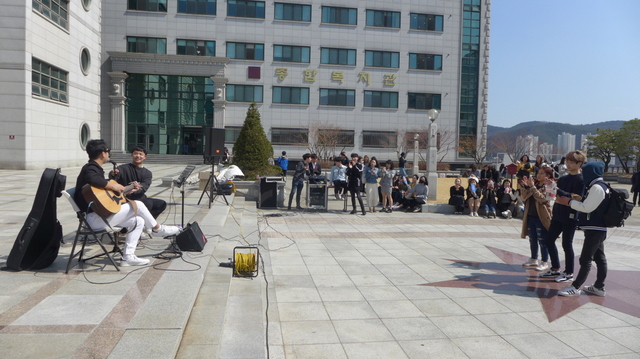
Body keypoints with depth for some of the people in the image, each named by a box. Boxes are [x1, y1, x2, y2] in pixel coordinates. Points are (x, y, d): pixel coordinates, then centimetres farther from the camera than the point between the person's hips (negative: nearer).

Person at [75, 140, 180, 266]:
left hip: (100, 214, 11)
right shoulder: (90, 168, -13)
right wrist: (113, 186, -25)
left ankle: (128, 256, 4)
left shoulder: (94, 168, 20)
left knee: (138, 221, 6)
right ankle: (158, 229, 10)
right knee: (137, 205, -12)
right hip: (94, 218, -11)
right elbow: (93, 179, -39)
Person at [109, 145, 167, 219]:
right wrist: (113, 174, -49)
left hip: (139, 197, 6)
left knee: (162, 204, -8)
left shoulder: (147, 173, 9)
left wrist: (135, 189, -34)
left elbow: (144, 187, -11)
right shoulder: (124, 168, -1)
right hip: (126, 199, -6)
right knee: (148, 203, -29)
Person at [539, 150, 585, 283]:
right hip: (558, 215, 8)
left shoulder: (581, 180, -9)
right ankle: (555, 269, 22)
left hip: (570, 216, -8)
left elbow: (576, 198, -19)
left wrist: (558, 190, -23)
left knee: (567, 244, -1)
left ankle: (569, 273, 12)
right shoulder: (563, 178, 13)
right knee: (549, 240, 10)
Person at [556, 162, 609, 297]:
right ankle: (599, 287, 22)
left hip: (594, 229, -10)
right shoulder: (599, 186, 14)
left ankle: (576, 287, -3)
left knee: (585, 259, -6)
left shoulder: (597, 187, -18)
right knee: (599, 258, 14)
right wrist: (572, 201, 8)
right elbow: (588, 205, 18)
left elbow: (586, 208, -20)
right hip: (598, 229, 10)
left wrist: (569, 202, -10)